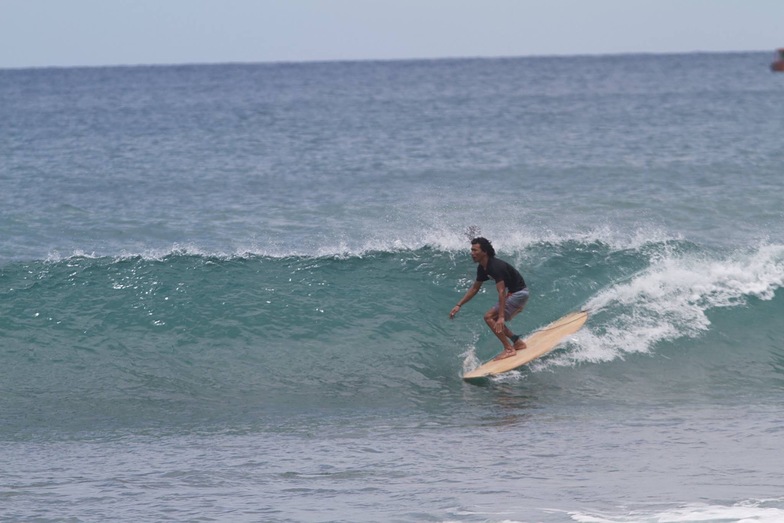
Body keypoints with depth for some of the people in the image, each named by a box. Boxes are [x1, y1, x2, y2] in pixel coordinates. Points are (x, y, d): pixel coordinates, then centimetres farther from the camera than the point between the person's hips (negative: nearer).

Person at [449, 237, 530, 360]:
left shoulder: (495, 267, -26)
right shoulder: (482, 268, 3)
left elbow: (501, 292, -33)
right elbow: (474, 289, 15)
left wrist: (501, 317, -39)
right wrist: (459, 305, 11)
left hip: (519, 293, -10)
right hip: (513, 294, 10)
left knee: (489, 317, -14)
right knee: (494, 321, 13)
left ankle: (509, 349, -14)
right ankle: (518, 342, 20)